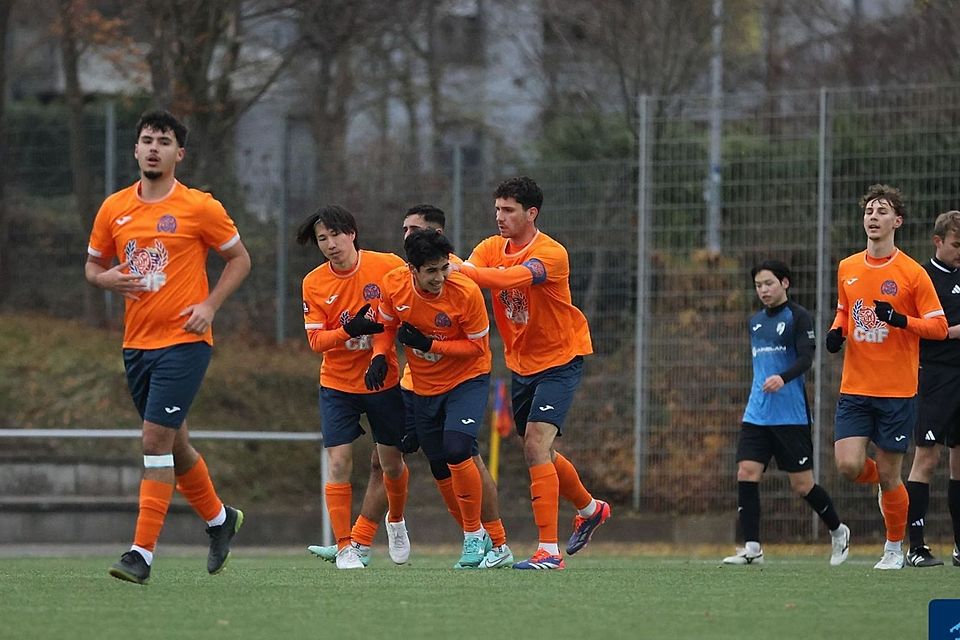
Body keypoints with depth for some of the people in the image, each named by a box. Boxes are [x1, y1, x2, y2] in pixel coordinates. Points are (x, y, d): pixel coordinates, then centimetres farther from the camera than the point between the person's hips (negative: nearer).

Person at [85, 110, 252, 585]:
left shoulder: (199, 207, -5)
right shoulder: (114, 209, 7)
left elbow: (239, 259, 4)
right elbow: (92, 264, 18)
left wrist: (210, 305, -8)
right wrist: (107, 279, -6)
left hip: (184, 342, -6)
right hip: (136, 344, 6)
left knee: (156, 440, -14)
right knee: (173, 442, 15)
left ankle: (142, 552, -14)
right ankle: (219, 519, 39)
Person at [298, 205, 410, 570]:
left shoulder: (389, 266, -10)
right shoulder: (314, 283, -6)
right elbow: (316, 340, -8)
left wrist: (384, 356, -13)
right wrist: (350, 328, -26)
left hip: (384, 380, 0)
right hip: (338, 385, 0)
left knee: (391, 461, 10)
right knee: (339, 463, -9)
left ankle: (396, 520, 39)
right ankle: (346, 547, 1)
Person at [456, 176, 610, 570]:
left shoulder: (551, 254, -22)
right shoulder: (491, 248, -2)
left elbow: (513, 278, -39)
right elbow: (468, 274, -20)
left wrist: (464, 271, -51)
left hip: (560, 359, -7)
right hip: (520, 361, 7)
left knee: (536, 447, -19)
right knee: (539, 453, 17)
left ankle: (549, 550, -19)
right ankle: (590, 508, 44)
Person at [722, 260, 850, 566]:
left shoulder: (798, 317, -5)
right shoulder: (754, 322, 15)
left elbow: (805, 359, -18)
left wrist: (782, 378, -35)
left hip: (791, 415, -6)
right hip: (756, 414, 6)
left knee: (802, 485, -1)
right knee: (746, 473, -10)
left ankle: (838, 531, 23)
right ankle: (752, 548, -9)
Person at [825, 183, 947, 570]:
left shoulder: (912, 273, -6)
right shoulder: (846, 269, 7)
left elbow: (939, 326, -5)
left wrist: (901, 320, -22)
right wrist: (837, 331, 3)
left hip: (897, 391, -3)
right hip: (855, 389, 3)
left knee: (889, 474, 1)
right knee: (848, 464, -12)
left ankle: (895, 548, 20)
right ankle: (883, 482, 23)